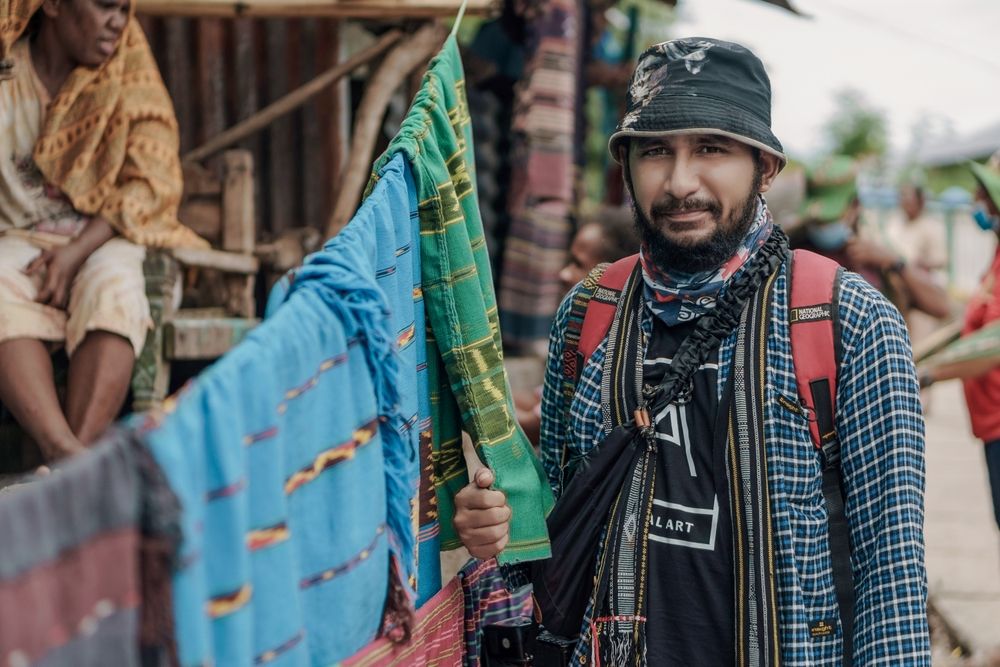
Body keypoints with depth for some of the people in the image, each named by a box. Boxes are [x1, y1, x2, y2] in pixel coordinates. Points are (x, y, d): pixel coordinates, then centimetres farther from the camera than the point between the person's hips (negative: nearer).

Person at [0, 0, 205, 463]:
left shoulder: (128, 67, 3)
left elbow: (151, 181, -4)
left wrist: (77, 251, -18)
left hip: (99, 237, 0)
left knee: (114, 291, -34)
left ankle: (80, 452, -47)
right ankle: (67, 455, -50)